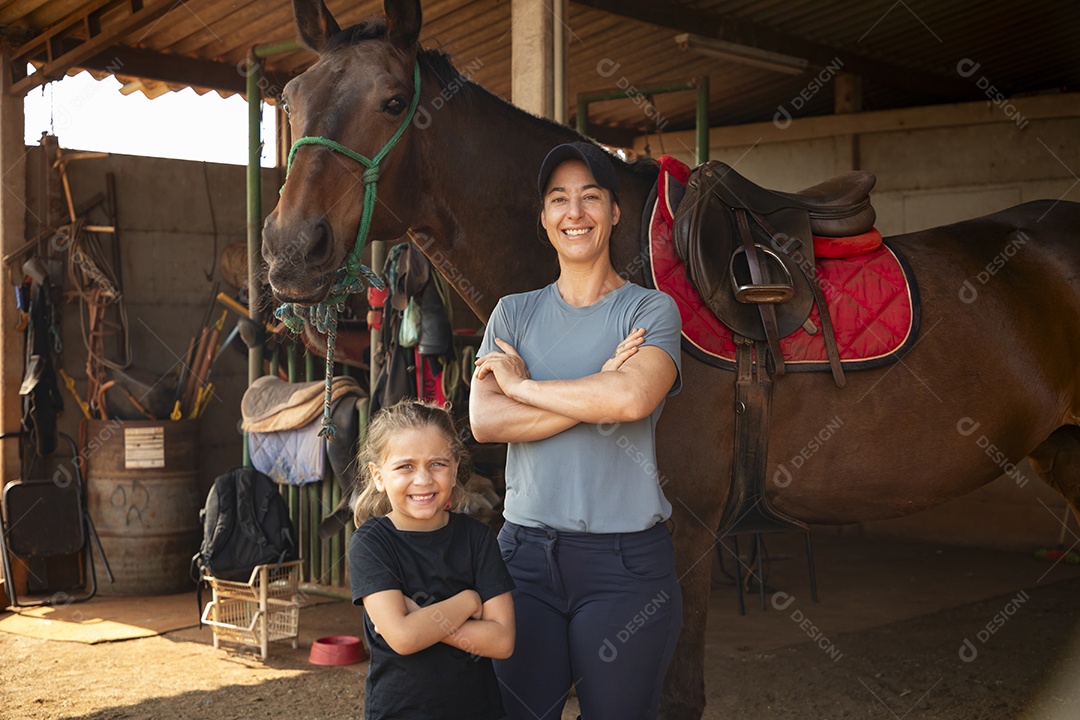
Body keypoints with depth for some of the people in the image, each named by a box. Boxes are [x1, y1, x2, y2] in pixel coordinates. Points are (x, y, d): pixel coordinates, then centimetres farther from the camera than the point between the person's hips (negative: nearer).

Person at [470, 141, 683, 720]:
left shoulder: (651, 310, 0)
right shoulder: (513, 313, 9)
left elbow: (634, 397, -20)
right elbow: (484, 421, -6)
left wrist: (521, 384, -9)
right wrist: (598, 391, -13)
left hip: (625, 560, -2)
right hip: (526, 550, 3)